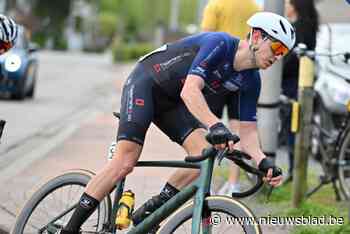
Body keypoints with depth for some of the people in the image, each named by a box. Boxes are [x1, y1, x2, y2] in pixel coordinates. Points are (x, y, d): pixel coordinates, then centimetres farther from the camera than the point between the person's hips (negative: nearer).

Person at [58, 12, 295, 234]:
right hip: (145, 83, -7)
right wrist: (216, 126, -52)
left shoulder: (250, 81, -5)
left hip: (173, 102, 7)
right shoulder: (220, 44, -26)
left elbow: (248, 132, -3)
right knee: (125, 161, -20)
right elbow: (189, 91, -37)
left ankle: (148, 214, -6)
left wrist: (264, 161, -23)